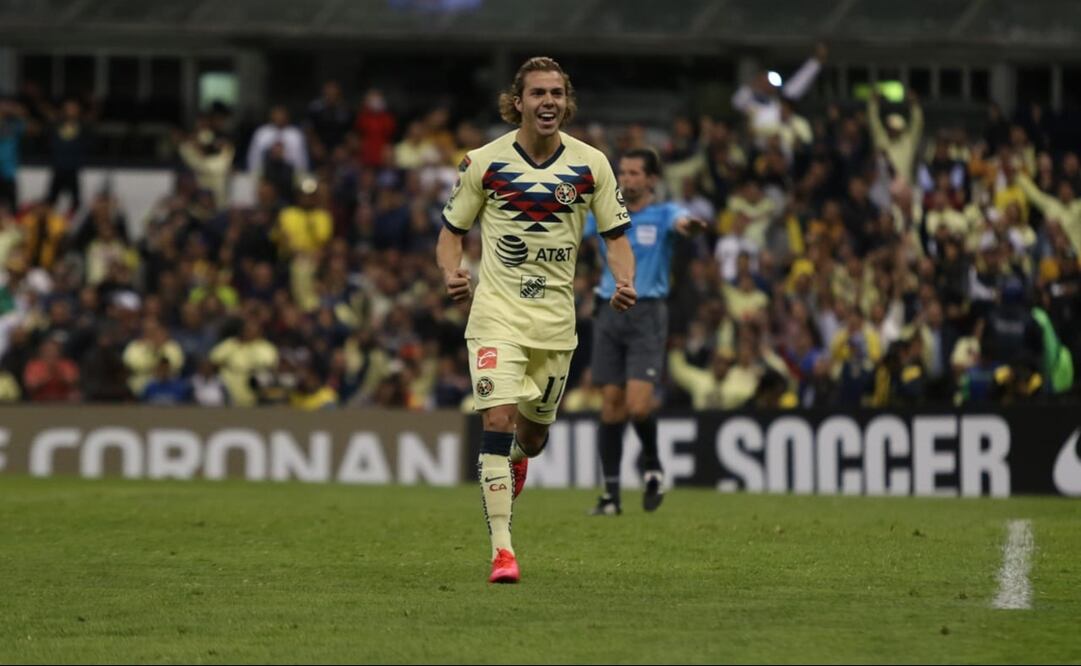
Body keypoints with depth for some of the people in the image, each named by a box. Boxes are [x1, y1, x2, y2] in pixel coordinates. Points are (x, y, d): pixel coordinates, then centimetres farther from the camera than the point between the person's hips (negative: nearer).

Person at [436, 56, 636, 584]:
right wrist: (451, 273, -15)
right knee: (499, 417, -18)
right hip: (497, 309, -3)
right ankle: (501, 547, -17)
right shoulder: (484, 163, -4)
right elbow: (452, 230, 6)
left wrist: (624, 282, -14)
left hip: (556, 317, 3)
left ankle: (516, 460, 52)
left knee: (534, 431, 12)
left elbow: (615, 236, 6)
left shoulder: (590, 165, 0)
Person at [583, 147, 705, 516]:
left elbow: (680, 222, -23)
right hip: (610, 315, 3)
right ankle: (611, 492, 6)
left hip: (647, 315, -3)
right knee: (611, 403, 1)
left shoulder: (662, 214, -1)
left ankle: (652, 466, 13)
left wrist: (688, 225, -48)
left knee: (638, 404, -15)